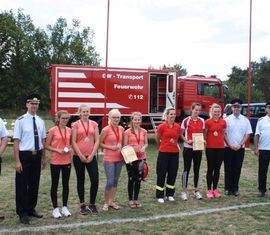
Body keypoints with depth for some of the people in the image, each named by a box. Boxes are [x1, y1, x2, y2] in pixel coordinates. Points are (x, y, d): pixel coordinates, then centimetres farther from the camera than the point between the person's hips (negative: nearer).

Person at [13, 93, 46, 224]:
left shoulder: (40, 121, 7)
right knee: (22, 185, 3)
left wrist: (43, 157, 13)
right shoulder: (21, 121, -10)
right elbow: (16, 142, -12)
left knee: (34, 184, 15)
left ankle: (31, 209, 31)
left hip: (37, 156, 6)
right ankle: (22, 213, 17)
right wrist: (17, 161, -16)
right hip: (25, 156, -5)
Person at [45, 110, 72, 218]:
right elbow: (47, 145, -5)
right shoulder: (53, 130, -8)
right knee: (55, 184, 6)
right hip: (55, 161, -4)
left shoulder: (69, 130, 4)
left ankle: (65, 207, 22)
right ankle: (55, 208, 16)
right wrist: (57, 150, -18)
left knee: (66, 184, 10)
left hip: (67, 161, 4)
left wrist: (70, 149, -4)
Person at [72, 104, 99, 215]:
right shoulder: (76, 125, 0)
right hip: (79, 157, -1)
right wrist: (81, 155, -10)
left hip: (91, 157, 2)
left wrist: (92, 155, -6)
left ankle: (92, 204, 12)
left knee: (95, 180, -5)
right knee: (80, 181, 8)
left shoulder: (94, 124, 7)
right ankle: (82, 205, 19)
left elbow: (97, 141, 3)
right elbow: (73, 142, -5)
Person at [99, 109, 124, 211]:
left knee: (115, 181, 11)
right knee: (110, 181, -7)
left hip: (119, 158, 6)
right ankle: (106, 203, 7)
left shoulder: (121, 129, 6)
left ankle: (112, 201, 22)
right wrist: (110, 147, -17)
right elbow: (100, 143, -7)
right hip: (109, 159, -6)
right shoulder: (106, 130, -11)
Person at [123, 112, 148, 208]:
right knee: (131, 179, 6)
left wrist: (144, 148, -10)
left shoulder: (144, 131, 5)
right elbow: (125, 146, -6)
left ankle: (136, 199, 21)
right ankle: (130, 200, 17)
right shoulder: (127, 132, -5)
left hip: (141, 158, 3)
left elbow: (146, 143, 12)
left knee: (138, 179, 9)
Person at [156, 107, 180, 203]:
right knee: (161, 174, 3)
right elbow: (158, 139, 5)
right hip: (163, 153, -4)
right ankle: (159, 196, 11)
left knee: (173, 173, 10)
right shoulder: (162, 126, -9)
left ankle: (170, 194, 24)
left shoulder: (177, 126, 2)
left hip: (175, 153, 4)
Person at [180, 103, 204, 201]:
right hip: (188, 148, -4)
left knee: (197, 169, 10)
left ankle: (196, 191, 21)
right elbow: (181, 134, -3)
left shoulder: (202, 121, 5)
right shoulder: (186, 121, -7)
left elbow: (202, 134, 15)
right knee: (186, 169, 2)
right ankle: (184, 191, 10)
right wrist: (186, 141, -17)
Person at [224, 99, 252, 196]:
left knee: (237, 169, 6)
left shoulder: (245, 120, 4)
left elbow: (247, 134, 3)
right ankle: (228, 188, 12)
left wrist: (240, 145, -8)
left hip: (240, 148, 1)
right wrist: (230, 145, -10)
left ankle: (235, 188, 16)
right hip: (228, 148, -1)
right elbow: (224, 134, -3)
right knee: (228, 169, 4)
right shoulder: (227, 119, -1)